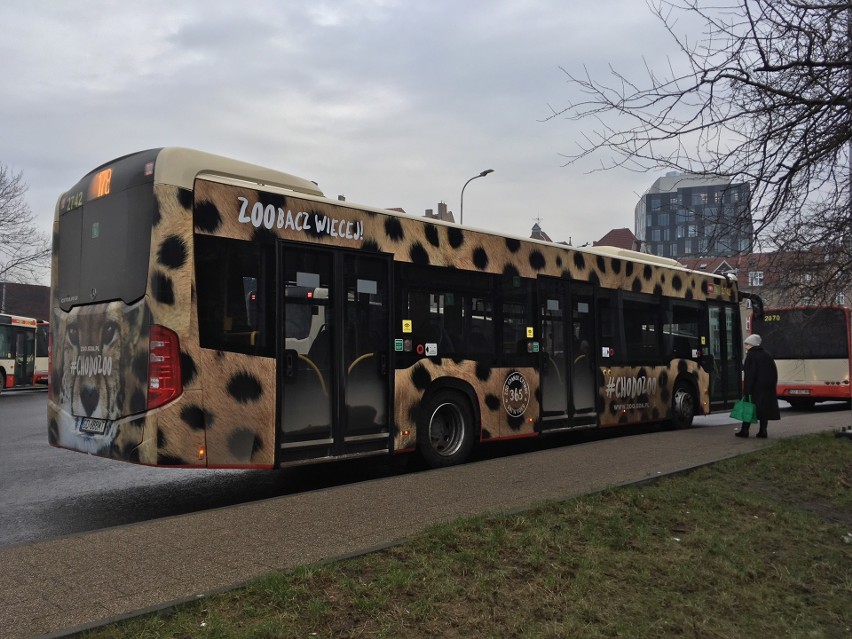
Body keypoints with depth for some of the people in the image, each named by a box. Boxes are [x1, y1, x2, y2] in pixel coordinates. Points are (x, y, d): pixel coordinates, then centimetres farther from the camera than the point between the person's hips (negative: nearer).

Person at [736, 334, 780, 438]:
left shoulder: (751, 356, -9)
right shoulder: (767, 355, 13)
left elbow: (749, 375, -15)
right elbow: (774, 373, 14)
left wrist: (746, 390, -15)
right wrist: (772, 386, 16)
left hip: (755, 388, -6)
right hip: (768, 389, 6)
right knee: (764, 408, 8)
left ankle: (744, 431, 3)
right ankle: (763, 431, 6)